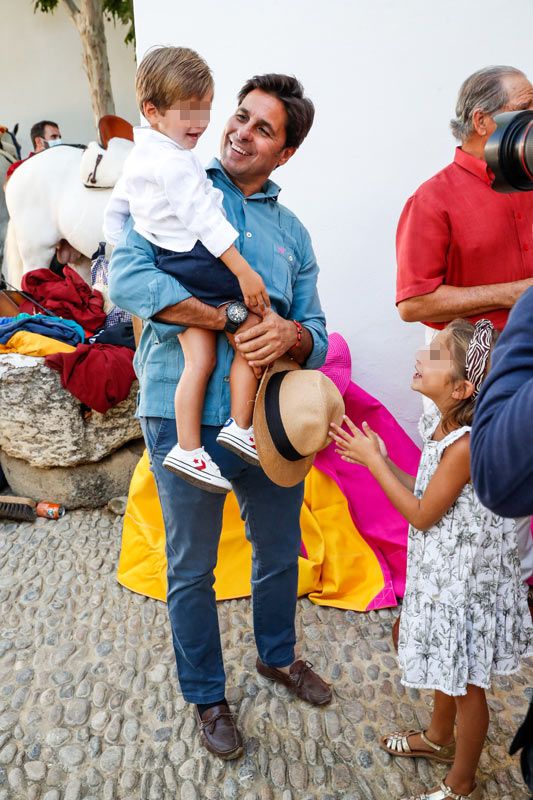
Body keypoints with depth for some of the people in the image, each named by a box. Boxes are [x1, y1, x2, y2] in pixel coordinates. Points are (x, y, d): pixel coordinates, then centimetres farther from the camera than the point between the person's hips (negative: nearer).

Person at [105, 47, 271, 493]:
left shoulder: (139, 157, 15)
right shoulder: (176, 163, -17)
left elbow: (115, 210, 23)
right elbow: (206, 221, -22)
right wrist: (245, 273, -22)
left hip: (172, 269, 10)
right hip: (202, 266, -10)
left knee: (199, 359, 8)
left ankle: (188, 449, 8)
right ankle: (241, 427, 3)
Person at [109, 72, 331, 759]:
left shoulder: (292, 231, 11)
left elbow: (317, 337, 6)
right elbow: (127, 276, -20)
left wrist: (289, 335, -19)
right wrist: (238, 324, -23)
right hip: (186, 416, -4)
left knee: (280, 552, 21)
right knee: (192, 571, 12)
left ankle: (277, 655, 50)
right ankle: (206, 696, 38)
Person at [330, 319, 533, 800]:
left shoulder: (466, 444, -30)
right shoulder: (442, 425, -3)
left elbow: (422, 515, -20)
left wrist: (373, 461, -15)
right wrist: (380, 459, -2)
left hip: (466, 583, -9)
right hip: (446, 573, 9)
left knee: (466, 683, 12)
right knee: (445, 663, 28)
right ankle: (439, 738, 53)